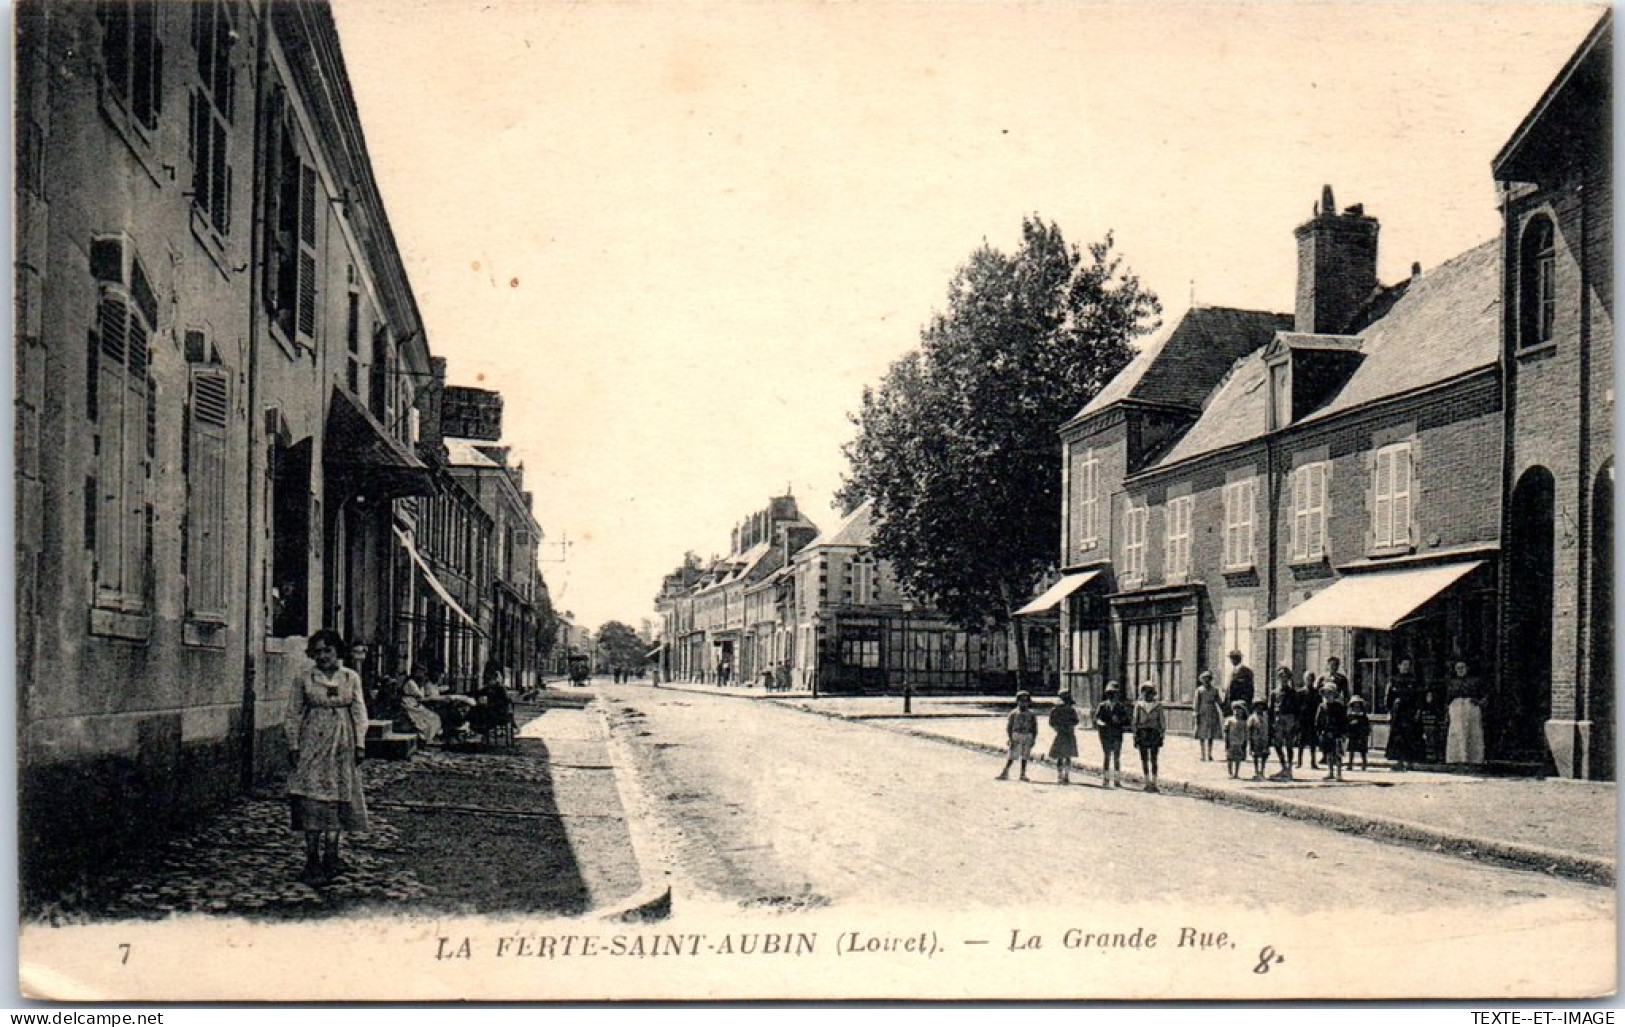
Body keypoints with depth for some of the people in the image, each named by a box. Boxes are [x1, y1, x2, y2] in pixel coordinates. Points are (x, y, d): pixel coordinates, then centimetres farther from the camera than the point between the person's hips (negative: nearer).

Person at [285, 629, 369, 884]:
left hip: (342, 744, 2)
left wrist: (360, 744, 3)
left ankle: (331, 855, 11)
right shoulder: (303, 680, 3)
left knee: (337, 799, 3)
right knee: (311, 799, -9)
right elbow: (293, 715, 6)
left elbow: (359, 713, 9)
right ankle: (312, 860, -7)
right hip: (313, 742, -2)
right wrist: (293, 746, -1)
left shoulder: (351, 678, 7)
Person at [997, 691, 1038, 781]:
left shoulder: (1031, 715, 7)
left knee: (1024, 757, 4)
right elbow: (1008, 726, 0)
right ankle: (1004, 773, -1)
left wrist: (1033, 739, -1)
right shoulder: (1013, 713, 1)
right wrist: (1009, 738, -10)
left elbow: (1035, 727, 8)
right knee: (1012, 756, -5)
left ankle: (1023, 774, 11)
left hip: (1027, 738, 2)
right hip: (1016, 737, -2)